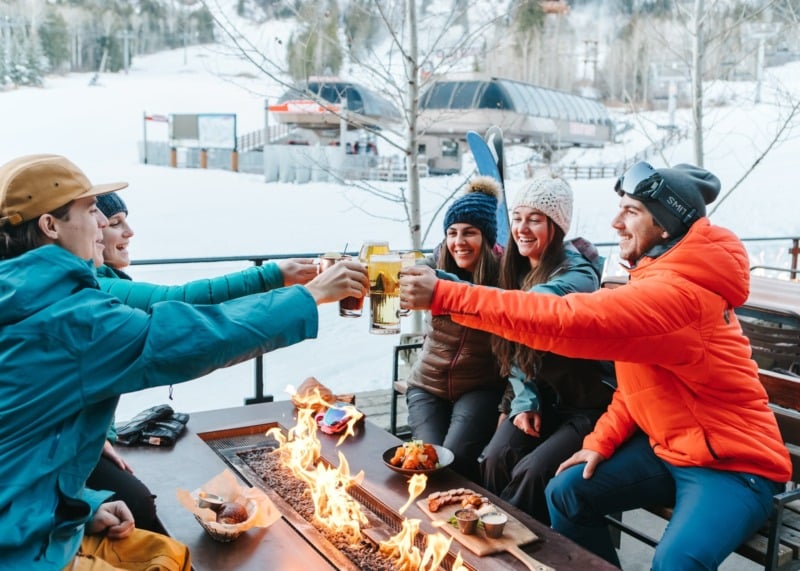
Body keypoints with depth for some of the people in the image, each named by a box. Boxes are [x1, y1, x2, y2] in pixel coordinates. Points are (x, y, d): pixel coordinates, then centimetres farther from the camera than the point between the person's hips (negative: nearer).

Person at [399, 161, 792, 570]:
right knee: (567, 492, 1)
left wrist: (444, 296, -37)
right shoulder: (660, 275, 5)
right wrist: (602, 441, -2)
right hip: (667, 446, 9)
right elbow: (638, 376, 11)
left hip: (731, 462, -9)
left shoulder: (676, 291, -28)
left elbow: (568, 321, -37)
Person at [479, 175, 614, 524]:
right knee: (495, 458, -15)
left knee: (532, 472, -22)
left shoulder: (577, 274, -22)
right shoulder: (520, 270, 2)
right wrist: (524, 401, -7)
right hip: (543, 399, 6)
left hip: (589, 404, -6)